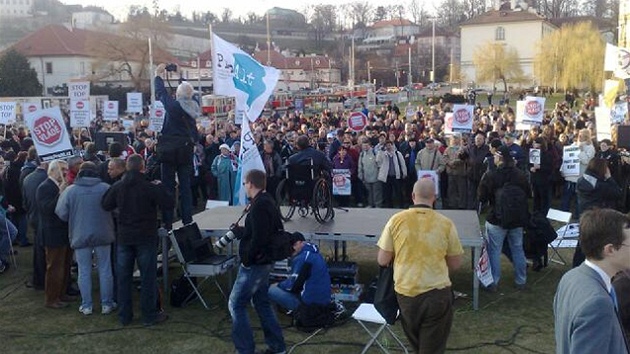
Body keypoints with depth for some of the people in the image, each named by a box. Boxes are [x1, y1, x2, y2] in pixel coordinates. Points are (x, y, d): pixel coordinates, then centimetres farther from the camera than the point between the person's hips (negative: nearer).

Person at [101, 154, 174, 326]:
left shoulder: (117, 187, -1)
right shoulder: (150, 187, -15)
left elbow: (105, 205, 10)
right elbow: (168, 203, -12)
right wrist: (160, 187, 1)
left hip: (124, 237, 4)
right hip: (146, 238, -4)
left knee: (123, 276, 12)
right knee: (148, 276, 4)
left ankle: (124, 315, 19)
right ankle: (149, 315, 9)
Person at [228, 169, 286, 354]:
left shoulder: (259, 206, -21)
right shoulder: (269, 201, 9)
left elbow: (258, 238, -27)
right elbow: (277, 228, 17)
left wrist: (247, 259, -16)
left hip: (254, 264, -10)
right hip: (265, 261, 10)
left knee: (236, 304, -1)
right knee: (262, 302, 18)